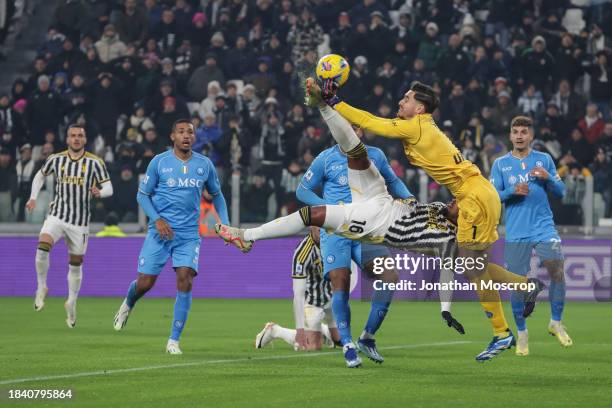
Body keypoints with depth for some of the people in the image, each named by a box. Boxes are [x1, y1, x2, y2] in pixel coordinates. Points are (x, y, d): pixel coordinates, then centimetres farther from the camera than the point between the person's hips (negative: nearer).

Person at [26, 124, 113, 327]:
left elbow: (109, 188, -3)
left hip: (80, 222, 0)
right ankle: (42, 287, -5)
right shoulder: (56, 159, 1)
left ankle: (71, 303, 28)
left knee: (76, 264, 8)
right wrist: (33, 197, 7)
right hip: (56, 216, 0)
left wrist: (100, 192, -26)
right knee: (42, 247, -26)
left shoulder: (95, 162, -4)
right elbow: (40, 175, 20)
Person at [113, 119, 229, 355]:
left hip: (189, 234, 1)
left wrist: (225, 224, 7)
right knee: (145, 282, -3)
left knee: (185, 280, -16)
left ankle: (174, 340, -9)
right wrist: (157, 219, -11)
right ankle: (128, 305, 36)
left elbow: (216, 195, 19)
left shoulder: (205, 165, 7)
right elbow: (142, 195, 4)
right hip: (160, 231, -1)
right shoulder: (159, 162, -1)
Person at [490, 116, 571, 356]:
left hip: (543, 226, 0)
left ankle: (556, 323, 2)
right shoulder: (500, 164, 8)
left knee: (557, 270, -16)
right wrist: (513, 191, -15)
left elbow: (560, 192, 7)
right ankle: (522, 333, 14)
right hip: (516, 232, 0)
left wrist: (547, 178, -12)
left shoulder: (544, 160, 9)